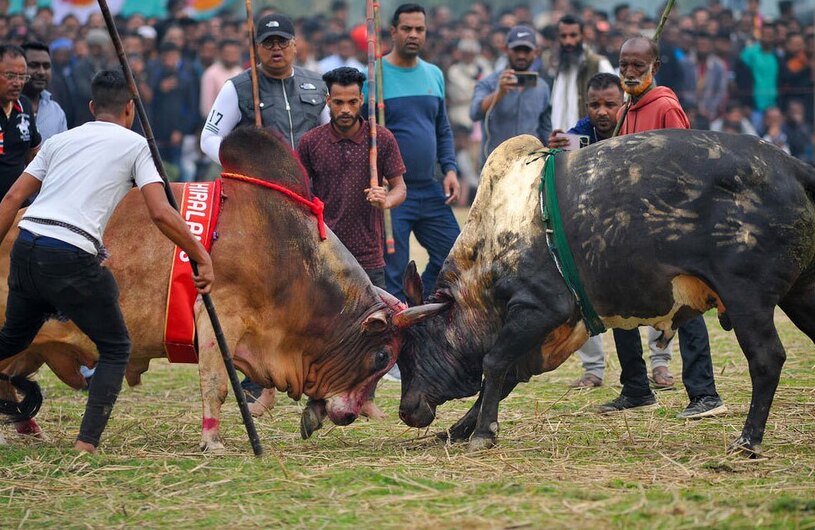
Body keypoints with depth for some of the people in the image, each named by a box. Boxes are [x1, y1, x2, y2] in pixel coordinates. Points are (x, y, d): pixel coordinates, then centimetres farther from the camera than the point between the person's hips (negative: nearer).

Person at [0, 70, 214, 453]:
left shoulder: (60, 140, 21)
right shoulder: (134, 144, 9)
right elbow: (161, 213, -2)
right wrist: (201, 257, 5)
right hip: (71, 258, -5)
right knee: (116, 348, 11)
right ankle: (86, 445, -1)